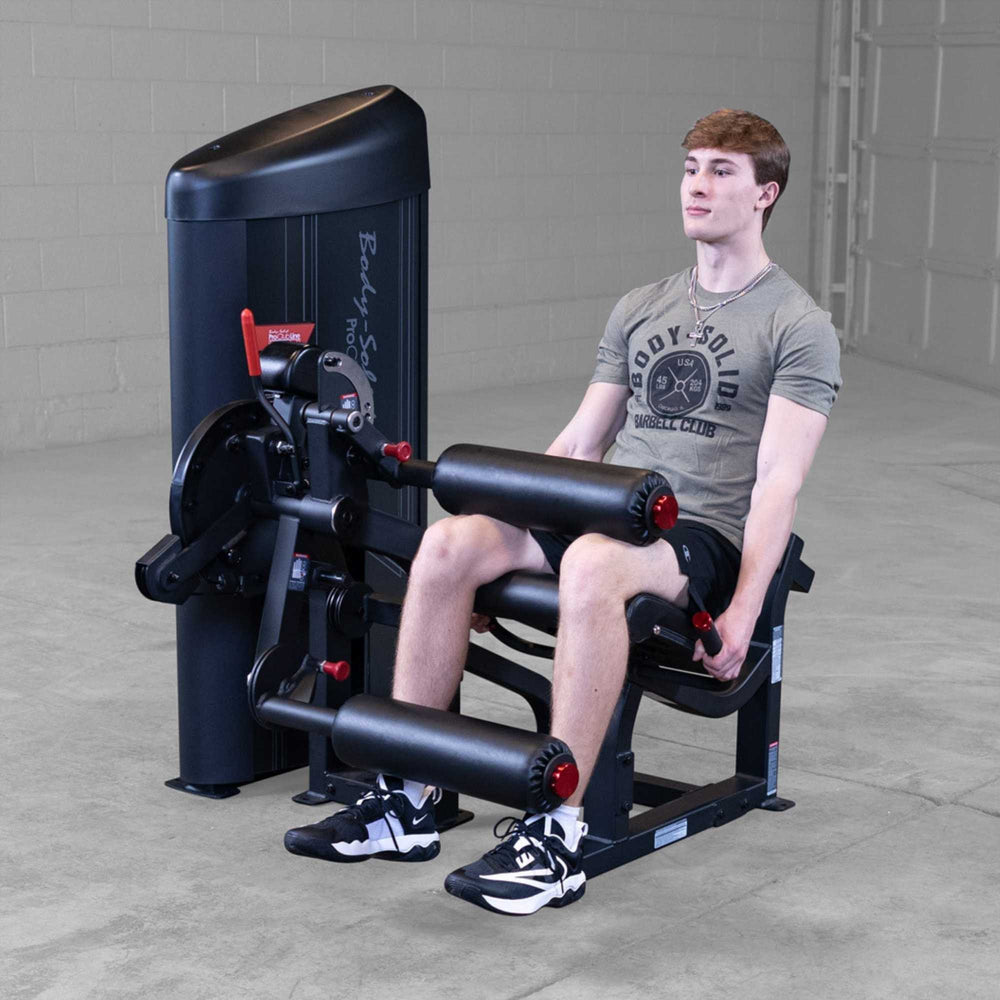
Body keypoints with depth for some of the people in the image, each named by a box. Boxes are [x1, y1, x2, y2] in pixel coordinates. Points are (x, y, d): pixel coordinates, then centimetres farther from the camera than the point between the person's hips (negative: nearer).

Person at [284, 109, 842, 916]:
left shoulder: (799, 327, -1)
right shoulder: (639, 310, 19)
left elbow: (778, 481, -10)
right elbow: (580, 440, 18)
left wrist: (743, 610, -21)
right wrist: (504, 545, 9)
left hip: (707, 539, -6)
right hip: (610, 514, 6)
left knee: (592, 565, -40)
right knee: (447, 545, -20)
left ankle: (559, 835, -36)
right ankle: (406, 800, -16)